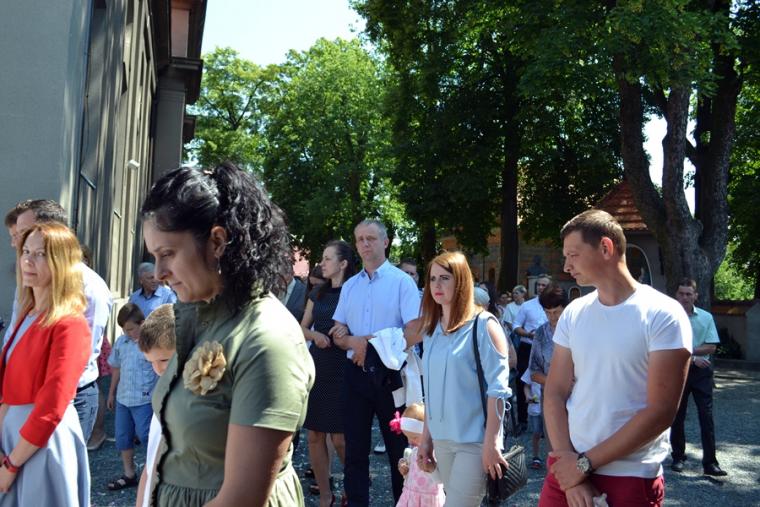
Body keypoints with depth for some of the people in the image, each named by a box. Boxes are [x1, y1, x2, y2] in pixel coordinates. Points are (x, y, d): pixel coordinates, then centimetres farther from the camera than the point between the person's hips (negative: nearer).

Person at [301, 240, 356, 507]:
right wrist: (316, 335, -3)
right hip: (315, 367, 6)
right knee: (315, 435, 5)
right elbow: (302, 329, 15)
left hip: (341, 370, -5)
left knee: (339, 438, -3)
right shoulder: (318, 293, 12)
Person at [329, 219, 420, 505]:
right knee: (355, 447, 11)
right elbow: (338, 334, 8)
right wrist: (353, 342, -14)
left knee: (399, 447, 8)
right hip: (356, 373, 5)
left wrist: (371, 341, -14)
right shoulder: (349, 286, 10)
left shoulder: (401, 281, -6)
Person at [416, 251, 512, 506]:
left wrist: (491, 443, -16)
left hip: (475, 441, -6)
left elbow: (497, 389, -12)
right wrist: (426, 439, 12)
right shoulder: (432, 330, 9)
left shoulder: (483, 325, -9)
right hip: (442, 440, 6)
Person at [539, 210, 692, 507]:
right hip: (570, 467, 4)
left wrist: (585, 462, -13)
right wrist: (569, 461, -11)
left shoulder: (663, 316, -11)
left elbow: (661, 413, -15)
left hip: (633, 477, -4)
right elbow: (554, 393, 2)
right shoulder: (573, 314, 3)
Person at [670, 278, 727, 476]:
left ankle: (710, 462, 3)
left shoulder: (706, 317, 2)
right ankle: (678, 458, 21)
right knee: (677, 417, 7)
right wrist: (692, 357, -13)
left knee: (706, 416, -1)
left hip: (701, 372, 1)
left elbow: (711, 347, -2)